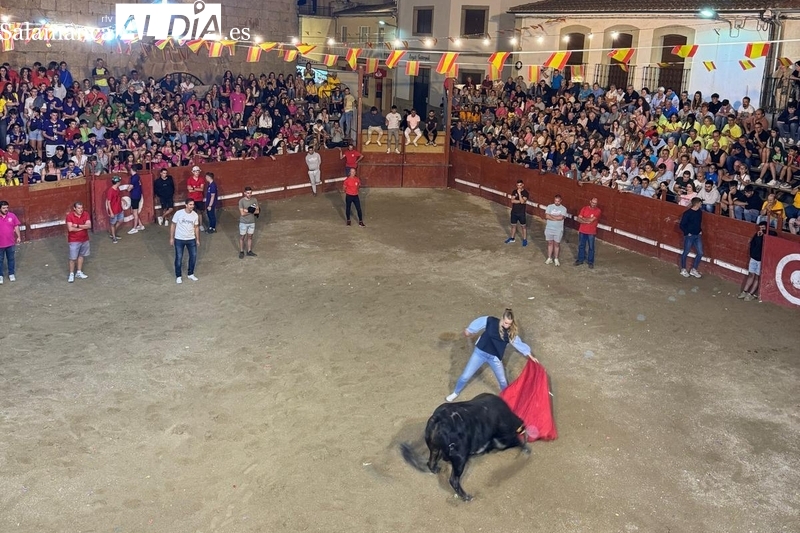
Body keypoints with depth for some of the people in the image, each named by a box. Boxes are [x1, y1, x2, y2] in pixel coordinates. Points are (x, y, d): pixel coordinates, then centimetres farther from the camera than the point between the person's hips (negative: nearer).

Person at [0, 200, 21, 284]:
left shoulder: (12, 216, -5)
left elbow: (16, 227, 4)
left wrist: (18, 237, 1)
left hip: (10, 243, 2)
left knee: (11, 259, 15)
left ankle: (11, 274, 29)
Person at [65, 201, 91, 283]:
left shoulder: (85, 214, -6)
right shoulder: (69, 216, -17)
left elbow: (89, 225, -16)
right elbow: (70, 228, -26)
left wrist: (77, 226, -23)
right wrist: (83, 227, -18)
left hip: (84, 239, 4)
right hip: (74, 241, -4)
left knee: (81, 256, 16)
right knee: (73, 258, 1)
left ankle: (79, 272, 28)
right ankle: (71, 274, 13)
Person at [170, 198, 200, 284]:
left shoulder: (195, 215, -5)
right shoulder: (178, 213, -15)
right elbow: (173, 226, -5)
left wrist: (197, 239, 9)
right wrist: (171, 238, -4)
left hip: (191, 239, 3)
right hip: (179, 239, -3)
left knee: (193, 256, 7)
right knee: (179, 258, 2)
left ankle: (190, 274, 27)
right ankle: (178, 276, 18)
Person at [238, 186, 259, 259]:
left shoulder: (254, 200, -5)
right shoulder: (241, 201, -17)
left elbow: (258, 211, -6)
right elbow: (242, 213, -21)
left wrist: (248, 210, -20)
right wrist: (252, 211, -18)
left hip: (252, 222, 3)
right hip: (243, 222, -3)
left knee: (250, 237, 15)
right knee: (242, 237, 9)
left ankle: (249, 251, 28)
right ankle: (241, 252, 22)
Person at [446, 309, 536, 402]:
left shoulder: (511, 333, -7)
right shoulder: (491, 321, -15)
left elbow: (519, 343, 1)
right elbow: (478, 322, 0)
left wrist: (529, 354, -5)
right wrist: (469, 331, 13)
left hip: (495, 358, 2)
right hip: (480, 353, -2)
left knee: (503, 381, 15)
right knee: (465, 376, 5)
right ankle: (456, 393, 31)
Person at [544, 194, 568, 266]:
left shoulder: (563, 208, -6)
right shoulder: (549, 207, -2)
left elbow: (561, 218, -19)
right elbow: (547, 216, -14)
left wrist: (551, 215, -12)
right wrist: (556, 218, -17)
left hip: (558, 230, -1)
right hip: (549, 228, 1)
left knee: (557, 244, 7)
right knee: (550, 243, 11)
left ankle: (556, 259, 19)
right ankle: (549, 258, 21)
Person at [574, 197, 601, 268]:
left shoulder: (598, 211, -10)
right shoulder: (584, 209, 0)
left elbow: (591, 220, -20)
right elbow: (578, 219, -6)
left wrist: (582, 218, -8)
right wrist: (586, 221, -19)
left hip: (591, 232, -3)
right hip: (582, 231, 3)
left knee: (591, 247, 6)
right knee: (581, 246, 13)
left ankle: (591, 262, 16)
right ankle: (580, 260, 27)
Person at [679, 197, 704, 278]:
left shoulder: (700, 212, 4)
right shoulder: (687, 213, -17)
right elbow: (682, 225, -15)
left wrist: (700, 231, 11)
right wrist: (687, 233, -12)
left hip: (697, 236, 6)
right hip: (689, 236, -6)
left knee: (700, 253, 4)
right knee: (686, 253, 6)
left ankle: (693, 270, 18)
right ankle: (683, 270, 21)